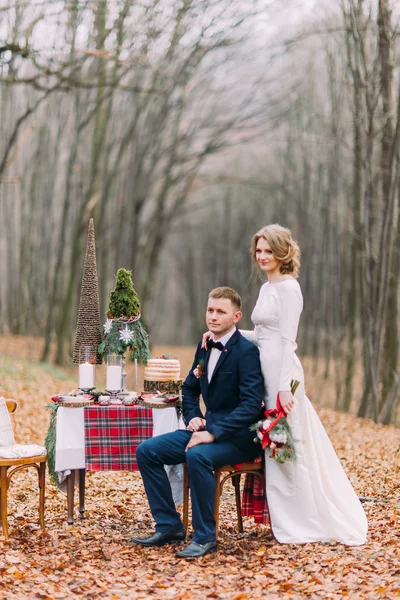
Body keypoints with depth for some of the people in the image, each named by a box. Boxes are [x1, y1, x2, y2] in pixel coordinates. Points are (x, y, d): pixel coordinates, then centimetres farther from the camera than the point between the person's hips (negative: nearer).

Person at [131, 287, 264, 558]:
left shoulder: (247, 351, -14)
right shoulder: (205, 348, 11)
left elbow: (252, 404, -23)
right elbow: (189, 389, 24)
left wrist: (213, 433, -29)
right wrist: (193, 417, 3)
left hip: (239, 437, -8)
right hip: (208, 427, 8)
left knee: (197, 455, -37)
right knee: (146, 451, -5)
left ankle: (205, 536, -21)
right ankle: (169, 526, 2)